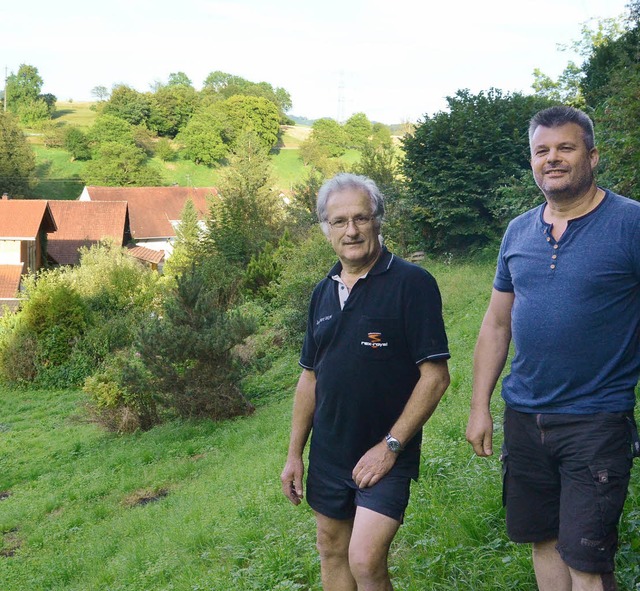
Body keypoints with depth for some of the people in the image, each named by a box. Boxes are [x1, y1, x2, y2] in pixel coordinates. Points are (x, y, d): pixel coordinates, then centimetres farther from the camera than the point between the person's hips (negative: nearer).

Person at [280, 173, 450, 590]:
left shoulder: (411, 283, -13)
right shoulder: (324, 292, 7)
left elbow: (435, 375, -15)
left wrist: (391, 445, -17)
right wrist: (295, 453, 11)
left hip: (385, 456, -6)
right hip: (328, 454, 6)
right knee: (332, 550, 16)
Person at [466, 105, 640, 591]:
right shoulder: (519, 232, 8)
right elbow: (497, 324, 13)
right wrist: (479, 406, 10)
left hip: (597, 420, -5)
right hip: (524, 416, 5)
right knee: (544, 541, 16)